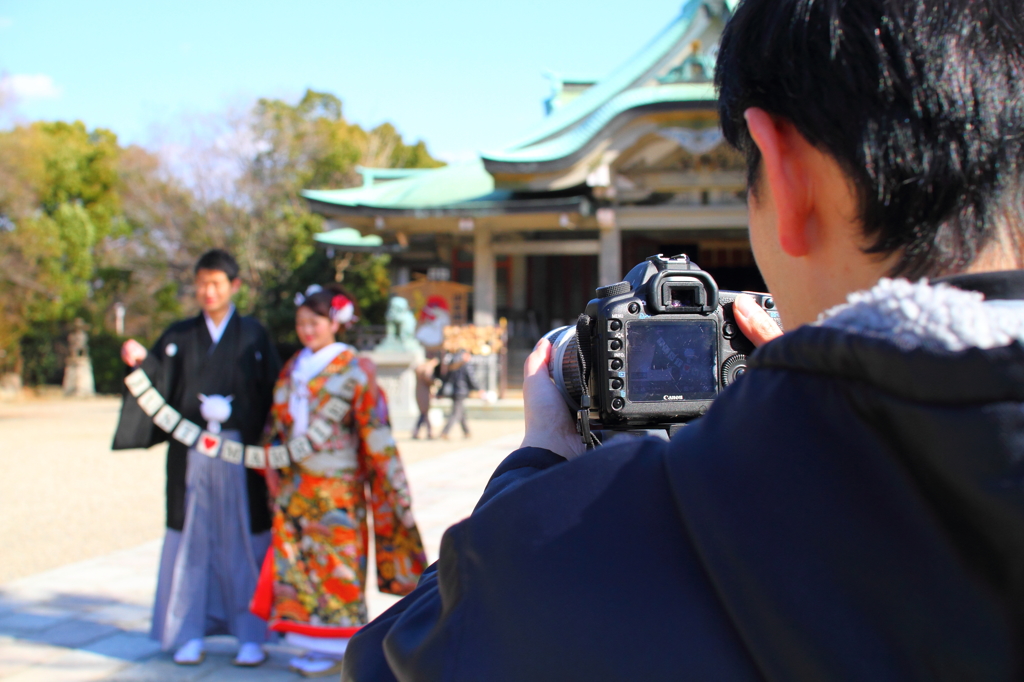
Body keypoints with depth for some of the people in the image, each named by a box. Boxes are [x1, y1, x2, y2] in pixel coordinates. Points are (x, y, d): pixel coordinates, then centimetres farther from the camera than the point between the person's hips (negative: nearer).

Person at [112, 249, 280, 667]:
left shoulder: (253, 337, 5)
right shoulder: (178, 337, 10)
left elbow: (272, 396, 1)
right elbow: (160, 388, -1)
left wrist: (231, 413, -12)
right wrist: (142, 362, -19)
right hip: (192, 456, 1)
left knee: (242, 543, 2)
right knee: (192, 542, 4)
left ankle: (250, 636, 11)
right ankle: (190, 634, 14)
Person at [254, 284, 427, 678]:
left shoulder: (353, 369, -5)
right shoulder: (293, 368, 13)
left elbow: (375, 432, -8)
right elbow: (276, 424, 19)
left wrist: (395, 488, -11)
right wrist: (274, 473, 15)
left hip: (335, 486, -6)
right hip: (294, 484, 6)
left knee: (335, 560, -2)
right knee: (298, 556, 6)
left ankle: (335, 648, 7)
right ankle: (316, 642, 16)